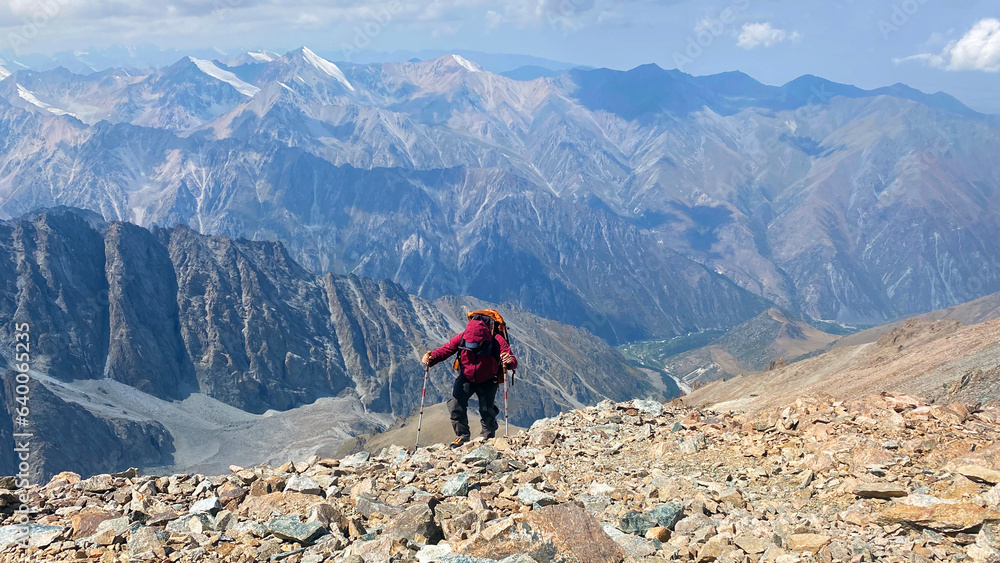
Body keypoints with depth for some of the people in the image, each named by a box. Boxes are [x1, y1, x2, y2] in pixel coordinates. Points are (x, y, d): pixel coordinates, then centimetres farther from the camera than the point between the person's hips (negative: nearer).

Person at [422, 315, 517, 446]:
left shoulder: (497, 341, -32)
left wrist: (509, 362, -61)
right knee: (455, 405, -14)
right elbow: (444, 350, -18)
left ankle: (488, 437, 32)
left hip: (487, 381, -1)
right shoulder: (461, 338, -27)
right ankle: (463, 436, 7)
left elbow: (513, 362, -36)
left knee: (487, 411, 1)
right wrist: (431, 358, -39)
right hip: (466, 378, 1)